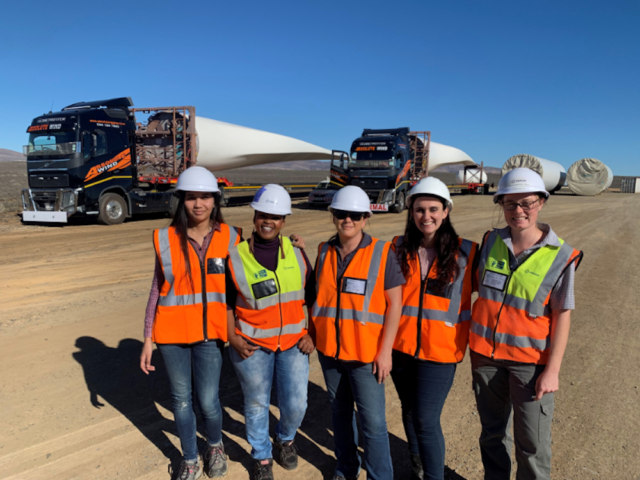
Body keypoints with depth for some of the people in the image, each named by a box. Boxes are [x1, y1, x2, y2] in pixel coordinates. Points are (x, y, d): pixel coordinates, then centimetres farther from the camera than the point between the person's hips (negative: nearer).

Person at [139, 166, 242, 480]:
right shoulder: (166, 239, -5)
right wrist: (148, 339, 1)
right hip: (172, 333, 1)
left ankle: (215, 446, 38)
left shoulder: (230, 238, -5)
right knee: (181, 399, 14)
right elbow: (157, 290, 1)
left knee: (207, 400, 5)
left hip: (210, 332, 0)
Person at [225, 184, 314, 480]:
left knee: (296, 404, 6)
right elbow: (226, 303, 2)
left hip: (293, 343, 2)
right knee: (257, 404, 13)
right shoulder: (236, 257, -7)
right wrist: (233, 339, -9)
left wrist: (310, 333, -1)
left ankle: (285, 440, 41)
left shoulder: (296, 252, 0)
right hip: (251, 345, -1)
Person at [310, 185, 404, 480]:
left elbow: (394, 303, -8)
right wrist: (312, 333, 10)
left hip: (366, 353, -4)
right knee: (340, 412, 19)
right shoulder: (324, 252, 3)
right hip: (329, 349, 5)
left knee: (373, 422, -1)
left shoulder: (381, 253, -10)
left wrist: (385, 350, -11)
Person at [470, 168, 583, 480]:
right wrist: (471, 342, 8)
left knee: (532, 442, 6)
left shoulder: (560, 256, -10)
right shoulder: (491, 242, -1)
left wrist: (552, 370, -11)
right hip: (485, 354, 3)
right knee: (492, 432, 19)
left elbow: (562, 315, -9)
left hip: (530, 359, -3)